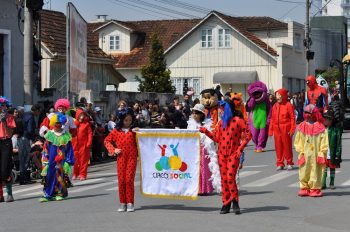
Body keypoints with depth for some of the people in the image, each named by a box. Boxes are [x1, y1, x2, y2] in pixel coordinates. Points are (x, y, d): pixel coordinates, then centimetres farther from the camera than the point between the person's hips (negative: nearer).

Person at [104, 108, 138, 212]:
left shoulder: (134, 130, 7)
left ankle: (130, 203, 0)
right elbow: (107, 140, 13)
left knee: (129, 179, -6)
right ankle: (122, 203, 8)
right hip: (121, 157, 1)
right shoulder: (116, 130, 8)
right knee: (121, 180, 0)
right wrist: (113, 150, 1)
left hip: (132, 157, -1)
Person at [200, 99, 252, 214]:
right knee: (224, 178, 4)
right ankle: (226, 203, 9)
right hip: (222, 154, 5)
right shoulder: (221, 122, 12)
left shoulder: (238, 121, -5)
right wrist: (206, 131, 1)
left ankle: (235, 202, -1)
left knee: (230, 177, -14)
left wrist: (240, 148, -9)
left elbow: (248, 134, -6)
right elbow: (217, 138, 11)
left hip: (233, 154, -5)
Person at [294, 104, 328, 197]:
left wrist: (321, 154, -8)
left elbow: (324, 142, -3)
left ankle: (315, 189, 9)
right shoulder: (302, 127, 5)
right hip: (305, 155, 2)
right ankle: (304, 189, 12)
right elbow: (298, 141, 7)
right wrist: (300, 151, -2)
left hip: (316, 155, -2)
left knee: (315, 172, 2)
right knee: (304, 172, 3)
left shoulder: (320, 127, -3)